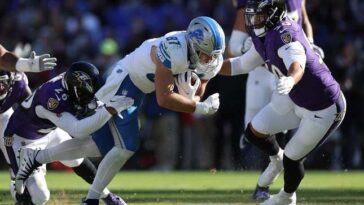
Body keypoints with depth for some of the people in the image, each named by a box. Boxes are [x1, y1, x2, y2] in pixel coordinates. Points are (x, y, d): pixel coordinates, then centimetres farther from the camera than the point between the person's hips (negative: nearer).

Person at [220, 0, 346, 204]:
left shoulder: (284, 34, -31)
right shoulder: (263, 37, -2)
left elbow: (297, 64, -50)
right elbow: (241, 65, 13)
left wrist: (291, 80, -72)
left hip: (324, 109, -8)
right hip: (295, 100, 9)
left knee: (292, 158, 3)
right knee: (254, 132, 6)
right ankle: (277, 160, 38)